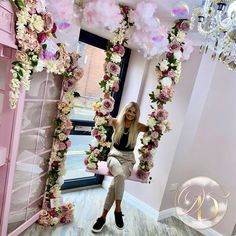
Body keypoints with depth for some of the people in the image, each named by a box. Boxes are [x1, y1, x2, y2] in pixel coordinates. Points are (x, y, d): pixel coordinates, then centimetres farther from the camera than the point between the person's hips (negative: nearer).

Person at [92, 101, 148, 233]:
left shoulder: (138, 126, 2)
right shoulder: (116, 122, 2)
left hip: (128, 159, 1)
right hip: (114, 155, 0)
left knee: (116, 182, -29)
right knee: (120, 175, -35)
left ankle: (103, 216, -12)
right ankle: (118, 210, -17)